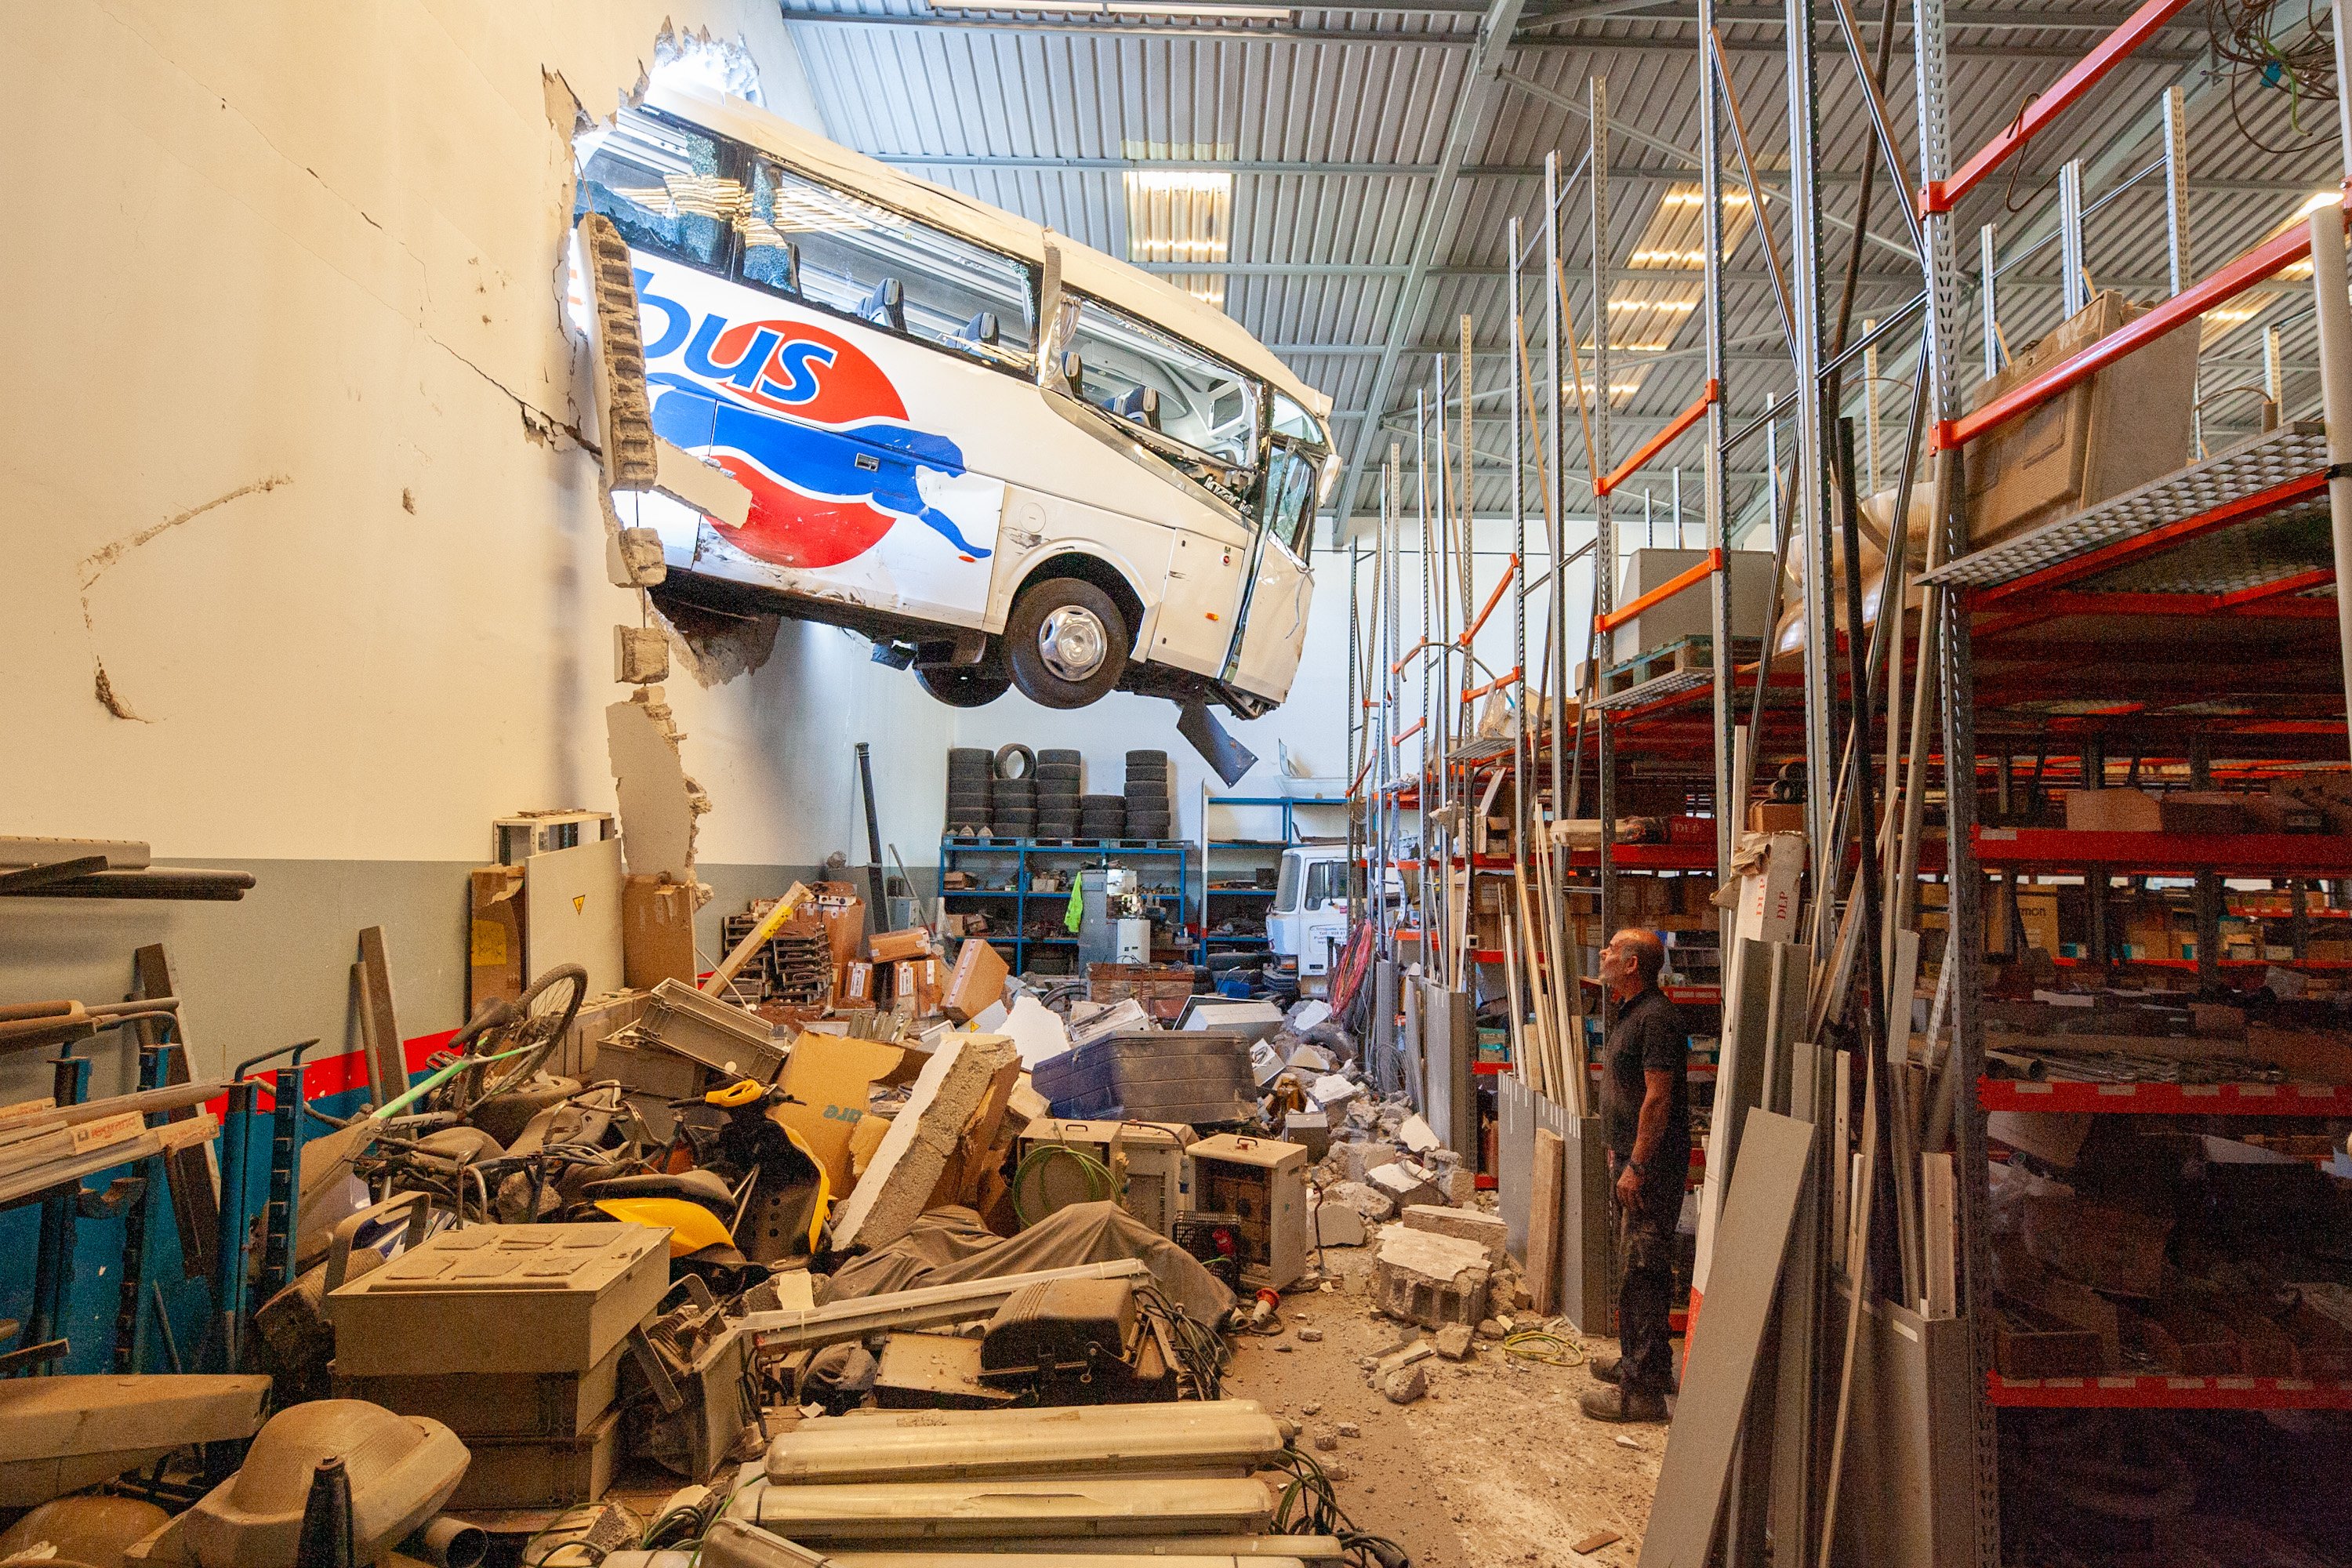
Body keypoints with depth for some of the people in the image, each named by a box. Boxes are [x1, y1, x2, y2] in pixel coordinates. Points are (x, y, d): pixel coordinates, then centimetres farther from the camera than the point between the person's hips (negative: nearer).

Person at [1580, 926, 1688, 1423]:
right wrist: (1618, 1150, 21)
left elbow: (1658, 1096, -24)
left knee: (1642, 1272, -6)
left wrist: (1636, 1165, -22)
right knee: (1634, 1269, 19)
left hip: (1651, 1167, -11)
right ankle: (1639, 1362, 31)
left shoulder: (1655, 1017, -20)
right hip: (1632, 1161, 11)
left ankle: (1643, 1389, 0)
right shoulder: (1631, 1013, 14)